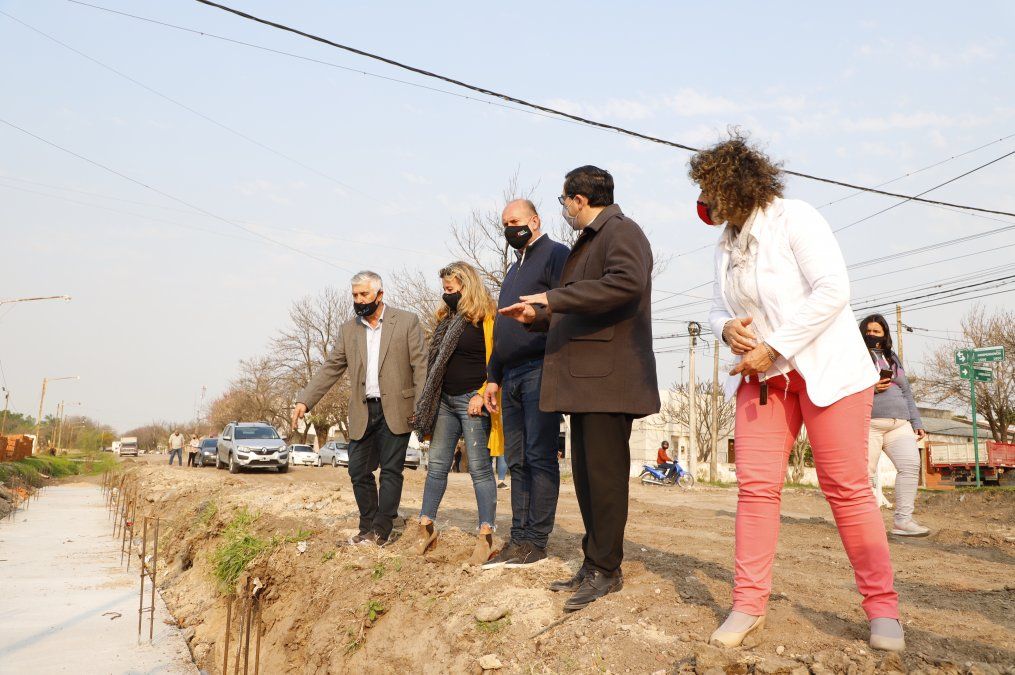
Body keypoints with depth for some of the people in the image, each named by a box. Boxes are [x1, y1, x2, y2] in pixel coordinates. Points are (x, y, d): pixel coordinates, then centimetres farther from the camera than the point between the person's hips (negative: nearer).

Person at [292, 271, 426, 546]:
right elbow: (330, 369, 9)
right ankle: (367, 528, 19)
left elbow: (420, 366, -4)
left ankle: (380, 532, 3)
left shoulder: (407, 321, -1)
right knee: (358, 471, 5)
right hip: (362, 413, 4)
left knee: (391, 470, -2)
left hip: (395, 410, -4)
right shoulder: (348, 330, 10)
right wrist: (305, 401, -1)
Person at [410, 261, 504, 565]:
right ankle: (425, 527, 16)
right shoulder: (447, 317, 17)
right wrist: (428, 401, 16)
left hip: (472, 401, -8)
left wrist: (482, 394, -20)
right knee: (436, 465, 9)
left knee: (479, 467, -6)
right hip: (445, 400, 8)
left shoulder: (486, 318, -7)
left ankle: (485, 537, -3)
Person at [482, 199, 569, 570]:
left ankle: (536, 540, -4)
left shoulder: (556, 255, 0)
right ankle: (520, 537, 10)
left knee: (539, 456, -8)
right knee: (517, 460, 6)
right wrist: (493, 376, 22)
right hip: (512, 375, 9)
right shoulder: (514, 269, 26)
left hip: (541, 370, -8)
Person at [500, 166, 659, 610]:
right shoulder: (586, 243, 25)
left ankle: (606, 569, 1)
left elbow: (627, 282, -25)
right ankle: (593, 564, 19)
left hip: (609, 376, -10)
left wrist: (554, 298, -23)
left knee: (604, 473, -7)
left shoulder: (621, 231, -5)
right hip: (584, 378, 10)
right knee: (586, 474, 11)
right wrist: (536, 316, 24)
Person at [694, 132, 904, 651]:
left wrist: (774, 347, -19)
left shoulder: (793, 219, -10)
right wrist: (727, 328, -8)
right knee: (756, 485, -3)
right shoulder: (727, 244, 12)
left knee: (846, 488, -5)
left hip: (825, 370, -6)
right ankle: (749, 604, 3)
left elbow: (831, 290, -18)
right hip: (762, 376, 6)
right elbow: (719, 308, 17)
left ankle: (882, 608, 8)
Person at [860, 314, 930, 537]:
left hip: (899, 424, 5)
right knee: (866, 473, -12)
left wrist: (917, 423, 17)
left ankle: (903, 520, -14)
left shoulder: (894, 359, 26)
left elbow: (906, 394, 25)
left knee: (911, 464, -15)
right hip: (868, 423, -4)